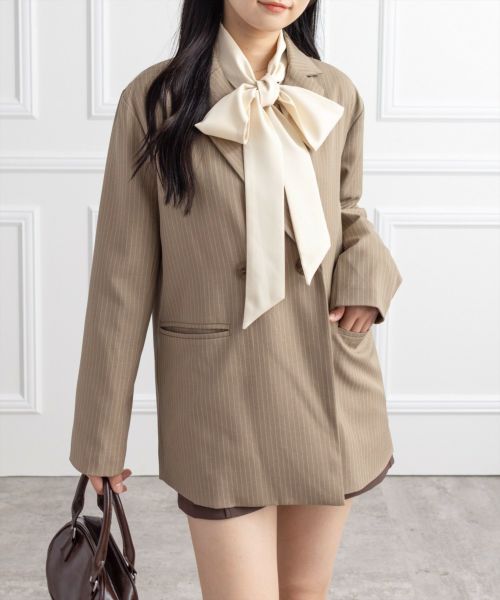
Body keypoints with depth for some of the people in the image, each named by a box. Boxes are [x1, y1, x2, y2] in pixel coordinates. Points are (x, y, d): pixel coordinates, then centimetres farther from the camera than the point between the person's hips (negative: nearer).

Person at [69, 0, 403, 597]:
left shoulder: (335, 94, 2)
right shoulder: (154, 99, -8)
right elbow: (123, 274, -6)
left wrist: (367, 268, -5)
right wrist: (101, 435, -3)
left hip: (331, 384, 4)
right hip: (221, 396, -4)